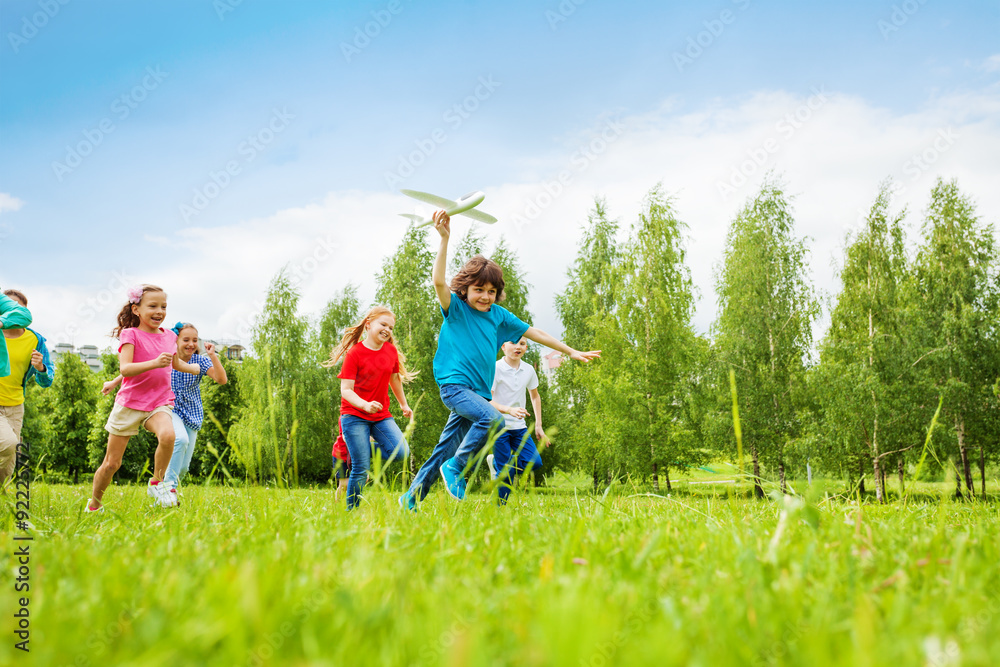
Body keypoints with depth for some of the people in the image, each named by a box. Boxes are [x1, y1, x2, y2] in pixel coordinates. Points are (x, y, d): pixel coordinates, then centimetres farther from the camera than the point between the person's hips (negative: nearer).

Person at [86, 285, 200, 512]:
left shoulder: (169, 336, 9)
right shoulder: (131, 335, -7)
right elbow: (125, 368, -22)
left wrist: (198, 369, 35)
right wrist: (155, 363, -34)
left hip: (159, 403, 3)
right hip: (129, 403, -3)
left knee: (167, 435, -32)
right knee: (111, 463, 5)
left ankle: (157, 482, -9)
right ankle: (94, 505, 29)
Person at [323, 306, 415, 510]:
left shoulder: (391, 351, 5)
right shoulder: (354, 353, -10)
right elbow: (346, 390, -15)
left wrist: (404, 405, 32)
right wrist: (365, 405, -32)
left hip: (381, 416, 5)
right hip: (355, 416, -5)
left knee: (400, 452, -16)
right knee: (361, 470, -9)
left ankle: (361, 452, 11)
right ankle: (351, 511, 10)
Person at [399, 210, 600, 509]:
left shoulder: (498, 315, 12)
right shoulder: (455, 308, -2)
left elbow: (533, 332, 18)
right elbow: (438, 280, -20)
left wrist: (571, 351, 20)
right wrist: (444, 239, -29)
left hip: (479, 391, 6)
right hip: (454, 383, -6)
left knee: (445, 449, 7)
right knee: (493, 419, -30)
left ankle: (410, 498, 20)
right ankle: (456, 467, -12)